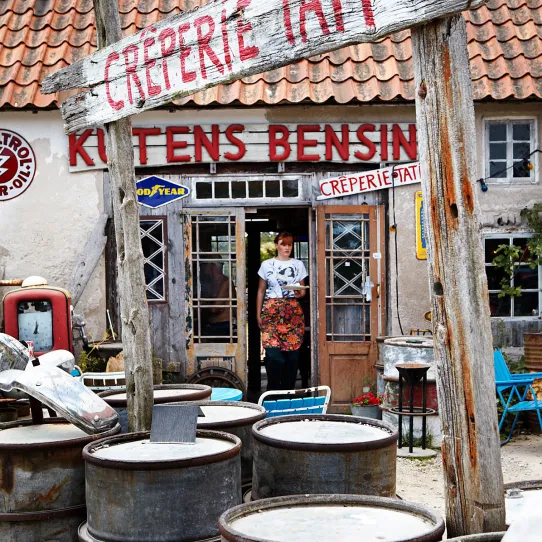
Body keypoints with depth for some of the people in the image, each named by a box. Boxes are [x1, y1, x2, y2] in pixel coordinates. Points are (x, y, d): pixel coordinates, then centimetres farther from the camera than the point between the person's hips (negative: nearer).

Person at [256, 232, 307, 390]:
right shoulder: (267, 265, 7)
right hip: (272, 311, -1)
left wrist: (299, 293, -10)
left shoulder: (298, 265, 10)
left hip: (293, 312, 2)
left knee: (292, 354, 0)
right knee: (273, 353, -11)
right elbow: (261, 291, 10)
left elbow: (303, 290, 14)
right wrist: (258, 315, 5)